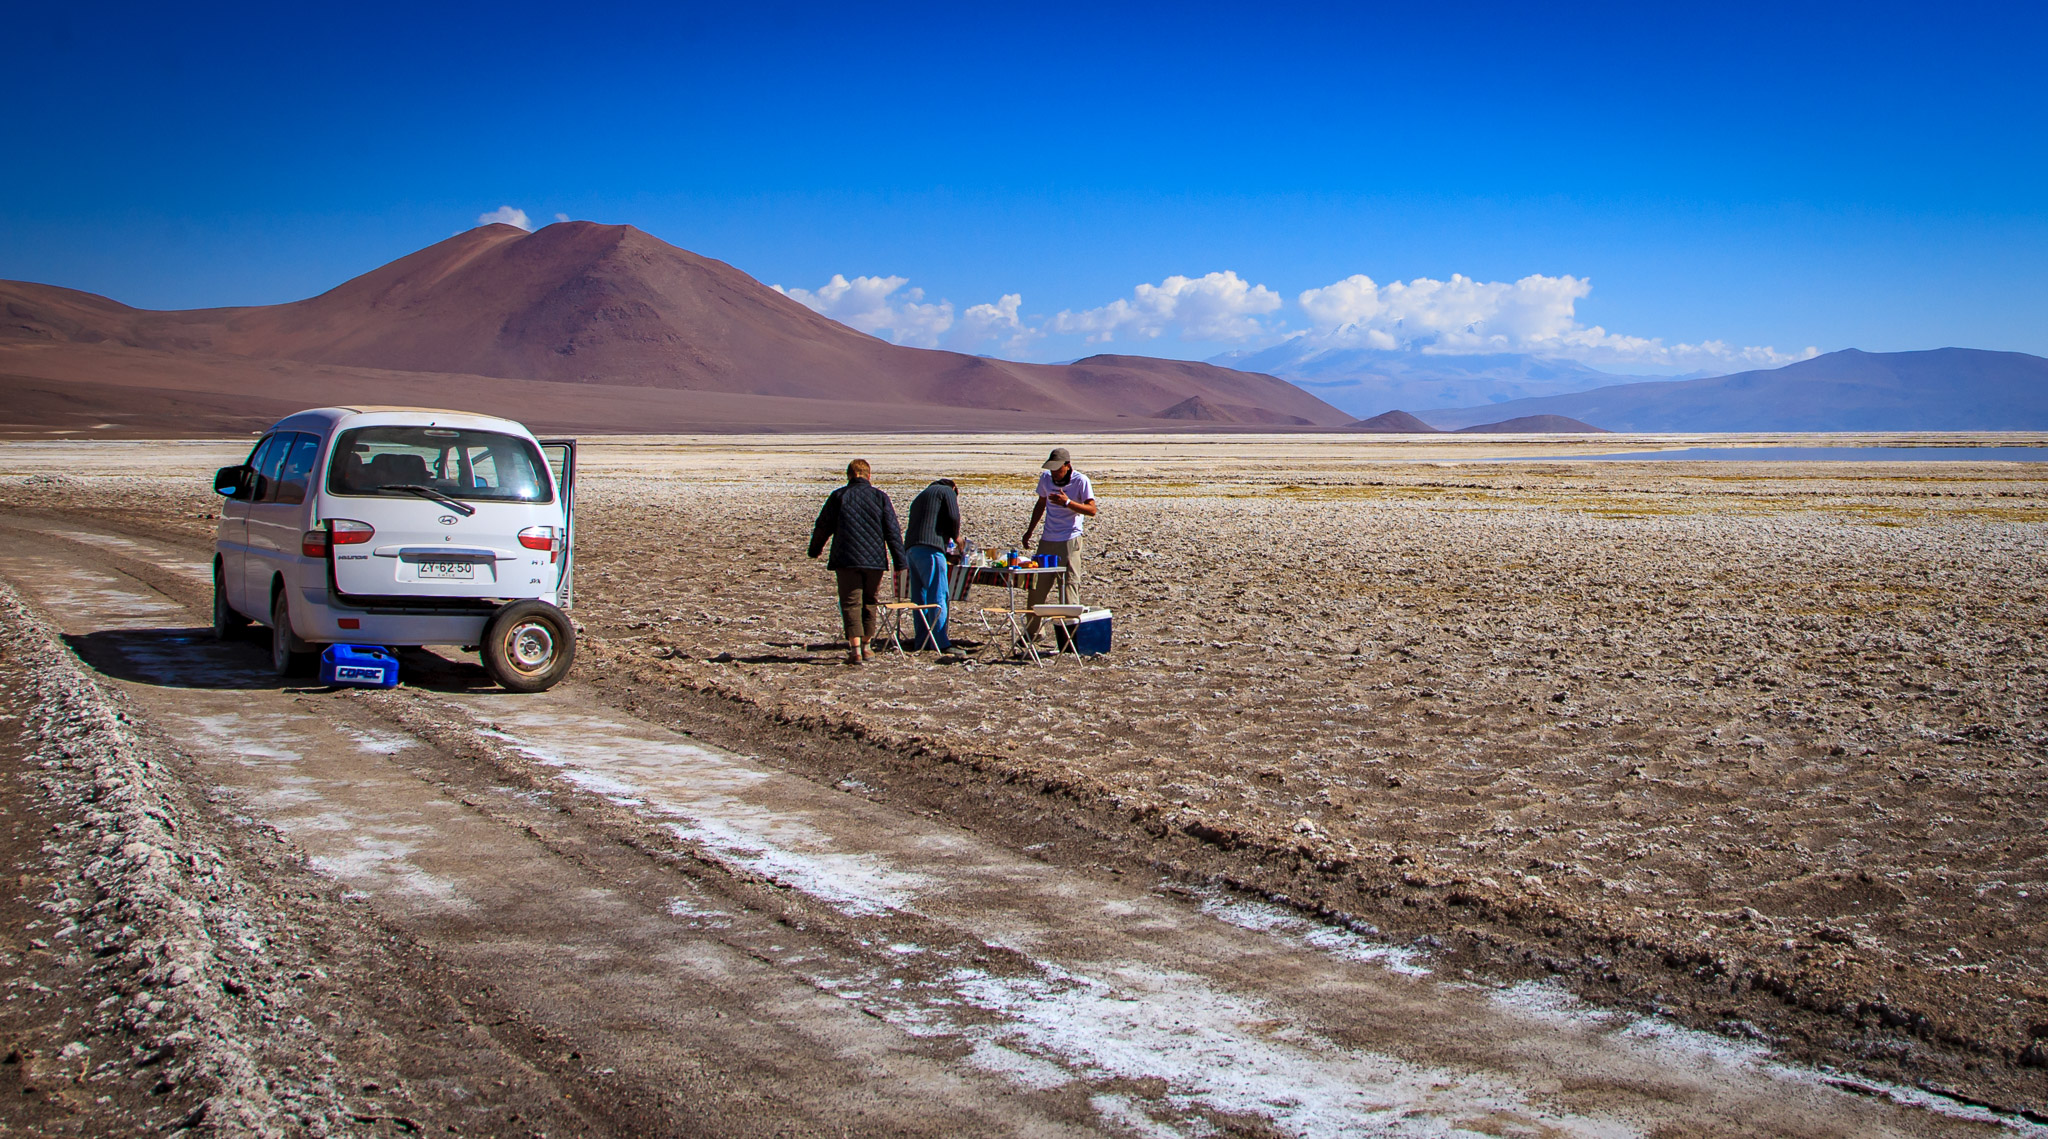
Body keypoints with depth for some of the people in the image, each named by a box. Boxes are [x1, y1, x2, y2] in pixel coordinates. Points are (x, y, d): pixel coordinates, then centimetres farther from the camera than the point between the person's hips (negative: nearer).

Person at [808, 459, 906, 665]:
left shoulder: (838, 496, 2)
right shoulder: (880, 497, 4)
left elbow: (823, 527, 8)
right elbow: (893, 532, 1)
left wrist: (814, 551, 25)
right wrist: (899, 562, 4)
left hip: (846, 559, -1)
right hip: (874, 560, 2)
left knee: (851, 603, -2)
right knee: (870, 602, 15)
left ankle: (855, 649, -14)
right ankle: (866, 645, 24)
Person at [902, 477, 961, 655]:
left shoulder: (921, 496, 31)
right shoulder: (947, 491, 9)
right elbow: (953, 517, -5)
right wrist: (955, 537, 12)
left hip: (911, 547, 8)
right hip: (930, 548, -8)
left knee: (920, 597, 11)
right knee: (938, 596, -10)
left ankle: (922, 641, 13)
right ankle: (942, 644, -16)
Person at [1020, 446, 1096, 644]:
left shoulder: (1081, 481, -10)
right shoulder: (1046, 478, 5)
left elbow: (1091, 510, -16)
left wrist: (1067, 503, -27)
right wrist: (1029, 531, 23)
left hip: (1070, 540, -5)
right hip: (1048, 540, 5)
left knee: (1070, 584, -8)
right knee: (1037, 585, 8)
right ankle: (1032, 631, 21)